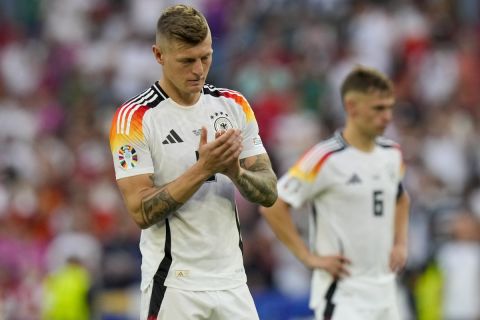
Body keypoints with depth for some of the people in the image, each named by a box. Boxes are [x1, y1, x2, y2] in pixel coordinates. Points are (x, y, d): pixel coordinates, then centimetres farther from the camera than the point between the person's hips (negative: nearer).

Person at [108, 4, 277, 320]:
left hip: (232, 282, 5)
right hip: (173, 286, -5)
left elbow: (269, 193, 5)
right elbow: (142, 211, -15)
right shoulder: (133, 119, -9)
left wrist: (234, 170, -16)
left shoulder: (235, 106, 6)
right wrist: (203, 168, -23)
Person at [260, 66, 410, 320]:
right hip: (341, 293, -7)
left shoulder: (392, 154, 9)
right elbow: (272, 206, -13)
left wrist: (400, 243, 15)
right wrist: (309, 257, -13)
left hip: (384, 290, 7)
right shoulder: (325, 158, -13)